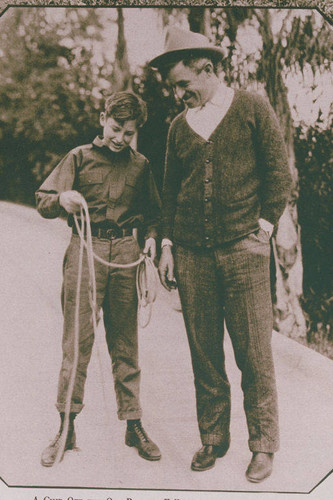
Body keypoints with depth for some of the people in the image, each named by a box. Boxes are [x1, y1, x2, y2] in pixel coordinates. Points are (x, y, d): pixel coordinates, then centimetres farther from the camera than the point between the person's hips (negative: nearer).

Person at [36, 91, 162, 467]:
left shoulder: (140, 165, 14)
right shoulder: (80, 157, 7)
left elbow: (151, 211, 23)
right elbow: (43, 202, 3)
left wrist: (151, 235, 4)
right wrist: (62, 199, -19)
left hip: (125, 251, 2)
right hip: (86, 249, -2)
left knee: (125, 342, 6)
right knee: (77, 340, -3)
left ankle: (133, 425, 16)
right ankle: (66, 428, 9)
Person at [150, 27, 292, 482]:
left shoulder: (252, 108, 4)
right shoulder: (179, 126, 14)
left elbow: (279, 173, 3)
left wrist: (263, 229, -5)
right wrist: (168, 244, 10)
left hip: (243, 251, -3)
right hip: (192, 255, 4)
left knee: (254, 353, 0)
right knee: (204, 354, 8)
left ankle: (263, 444, 16)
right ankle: (213, 439, 23)